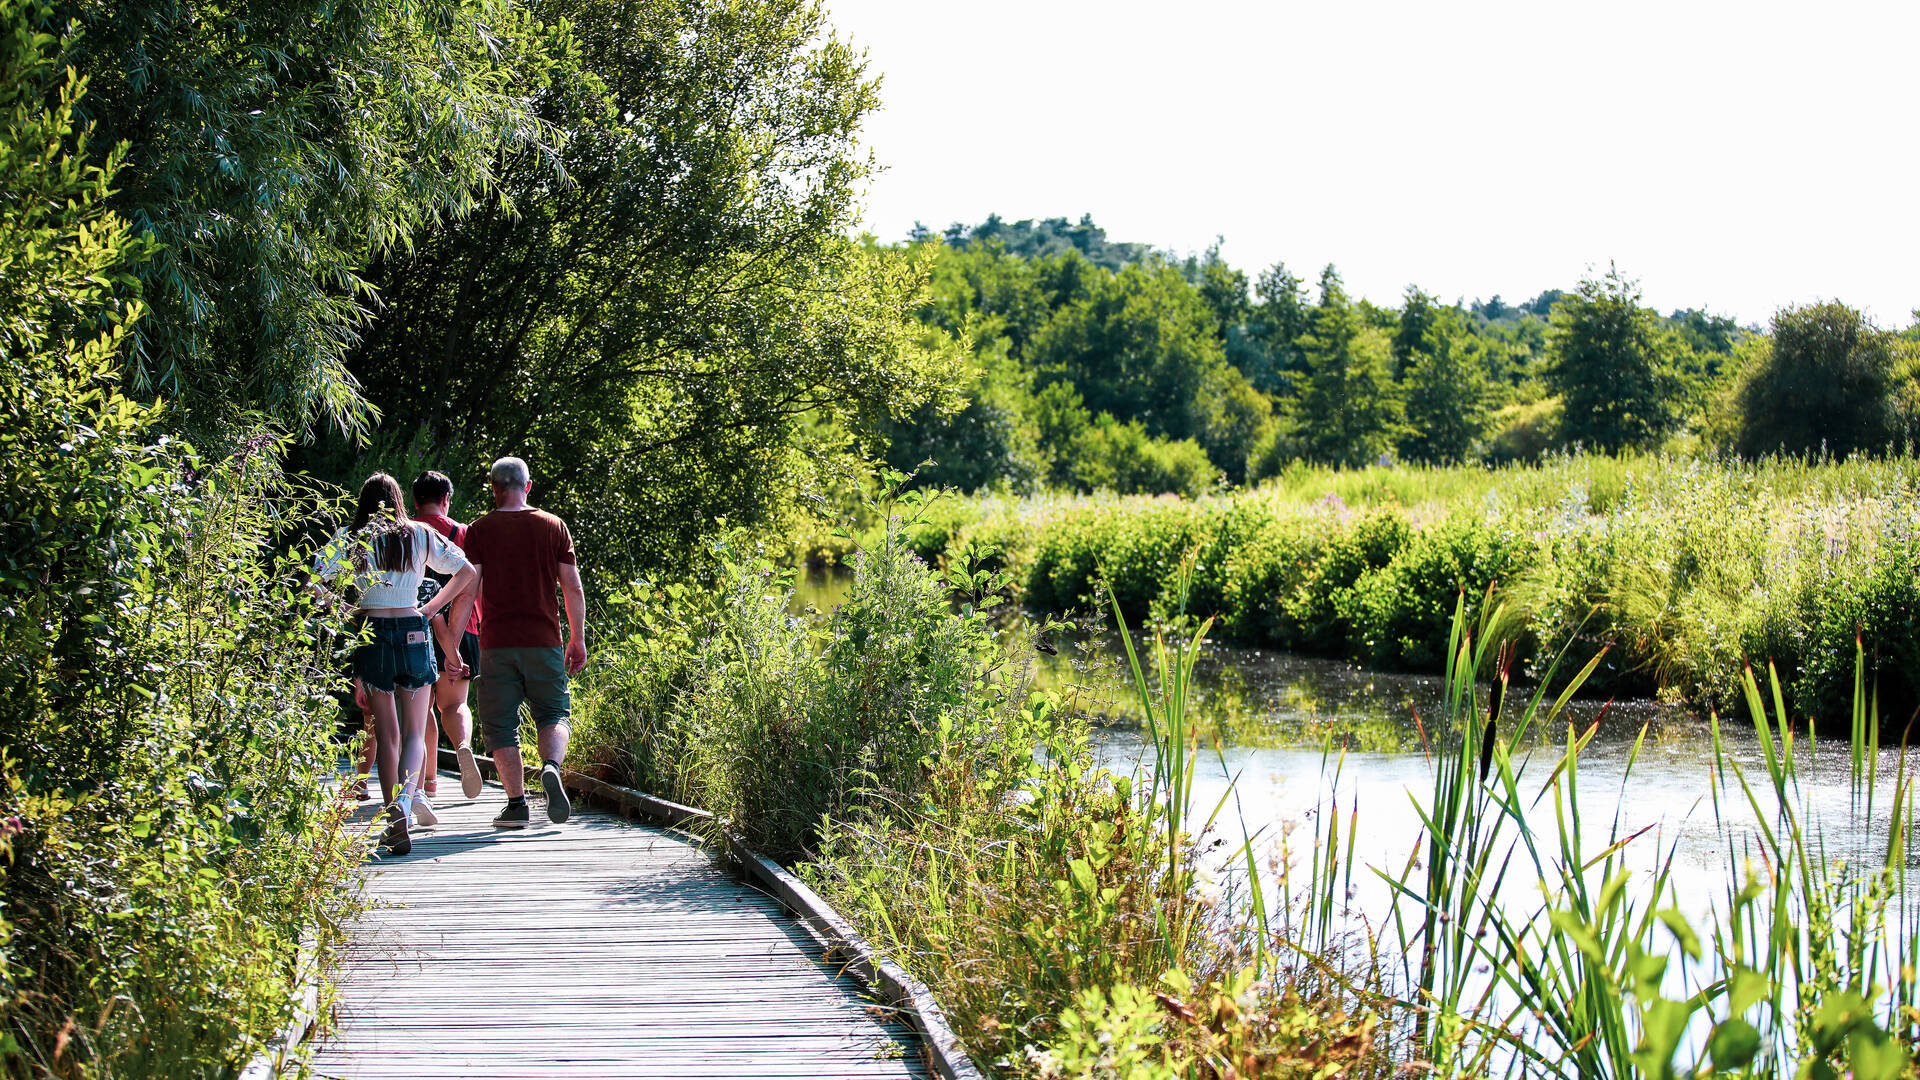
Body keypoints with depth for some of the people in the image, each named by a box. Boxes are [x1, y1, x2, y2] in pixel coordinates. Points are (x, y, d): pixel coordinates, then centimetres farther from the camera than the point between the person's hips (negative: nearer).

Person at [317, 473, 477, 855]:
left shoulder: (349, 539, 2)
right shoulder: (419, 535, 5)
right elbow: (466, 571, 9)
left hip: (370, 634, 0)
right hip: (413, 633, 0)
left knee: (387, 733, 8)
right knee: (414, 731, 6)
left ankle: (394, 822, 4)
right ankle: (407, 798, -22)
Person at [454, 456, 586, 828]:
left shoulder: (479, 531, 0)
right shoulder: (553, 526, 5)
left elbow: (467, 591, -6)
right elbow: (573, 588, 3)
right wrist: (577, 639, 11)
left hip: (496, 643, -1)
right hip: (544, 640, 1)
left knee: (500, 724, 6)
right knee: (554, 713, 10)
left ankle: (516, 802, -1)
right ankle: (551, 766, -20)